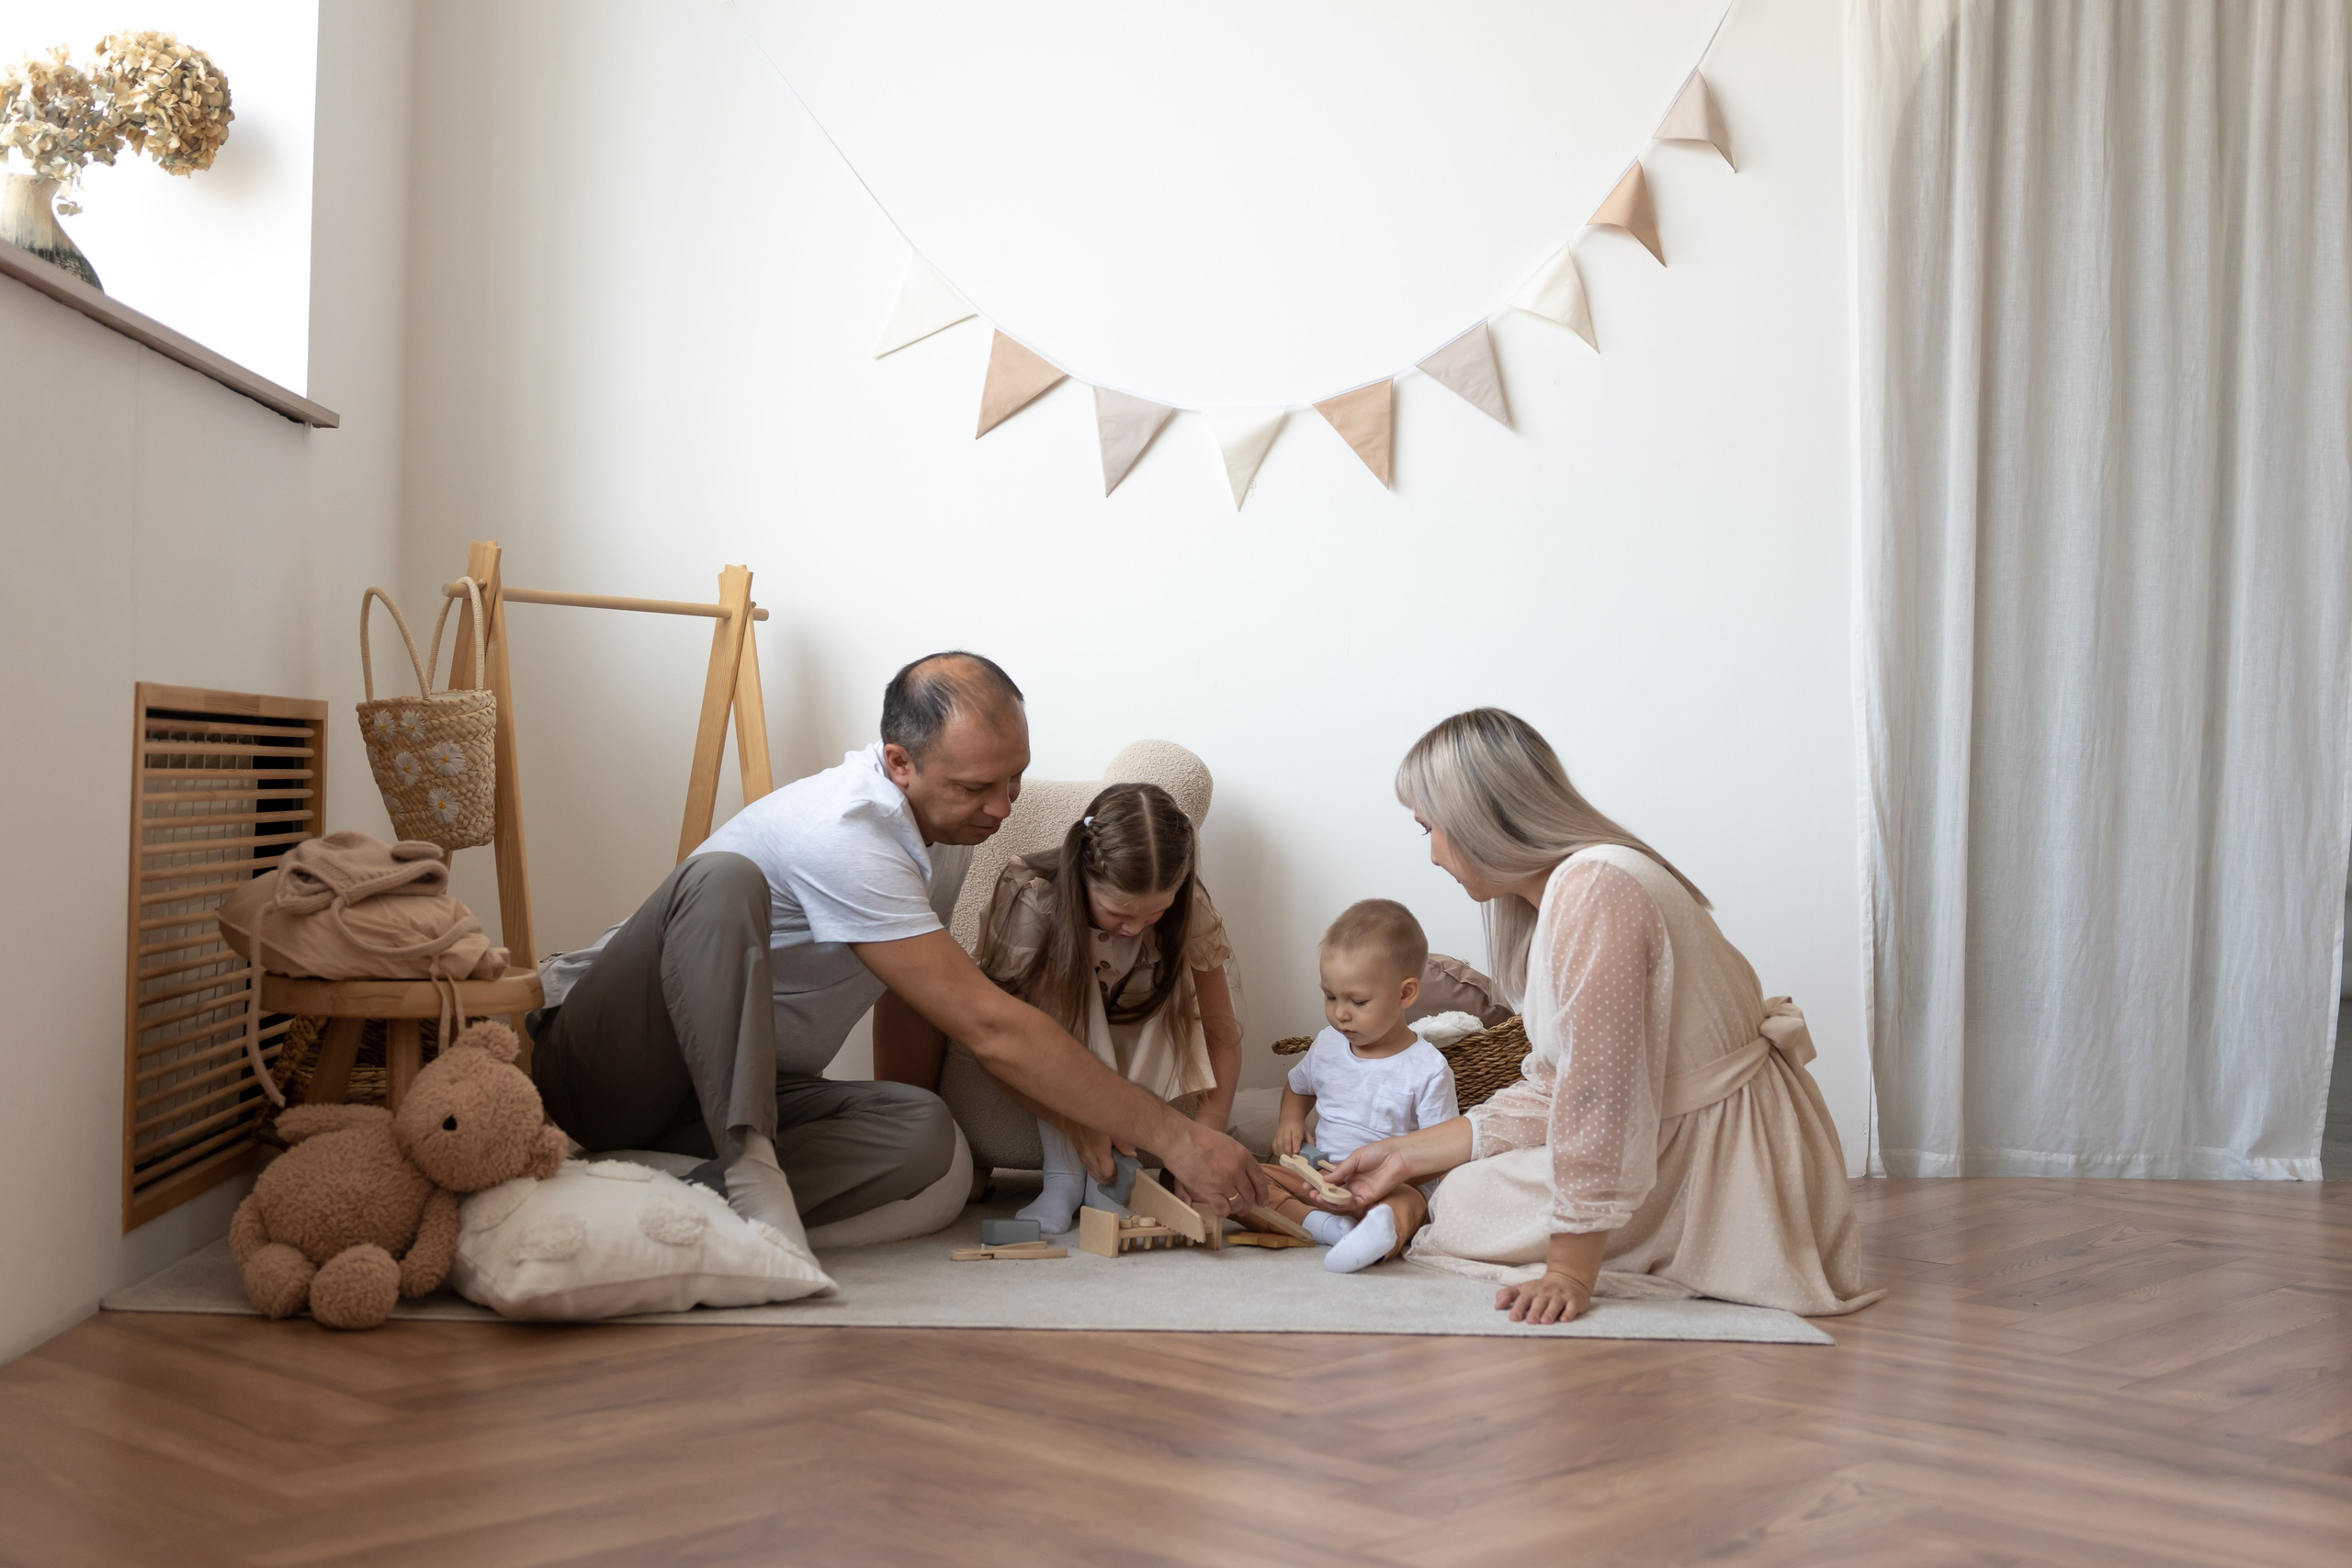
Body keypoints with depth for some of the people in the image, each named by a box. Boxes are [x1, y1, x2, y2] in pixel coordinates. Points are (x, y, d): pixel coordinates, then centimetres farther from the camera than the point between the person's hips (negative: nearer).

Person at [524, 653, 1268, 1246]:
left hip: (747, 1080, 7)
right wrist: (1172, 1137, -29)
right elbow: (990, 1029, -31)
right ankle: (746, 1169, -35)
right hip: (602, 1062, -7)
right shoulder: (845, 836, -29)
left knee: (924, 1130, -23)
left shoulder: (949, 812, 0)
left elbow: (922, 1002, 8)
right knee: (726, 880, -36)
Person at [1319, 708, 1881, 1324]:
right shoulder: (1562, 890, 9)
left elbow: (1597, 1094, -27)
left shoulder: (1593, 888, -24)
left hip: (1718, 1159, -10)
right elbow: (1551, 1093, 10)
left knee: (1463, 1211, -4)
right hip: (1670, 1137, 10)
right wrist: (1408, 1153, 11)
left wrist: (1569, 1272, -25)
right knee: (1465, 1182, 20)